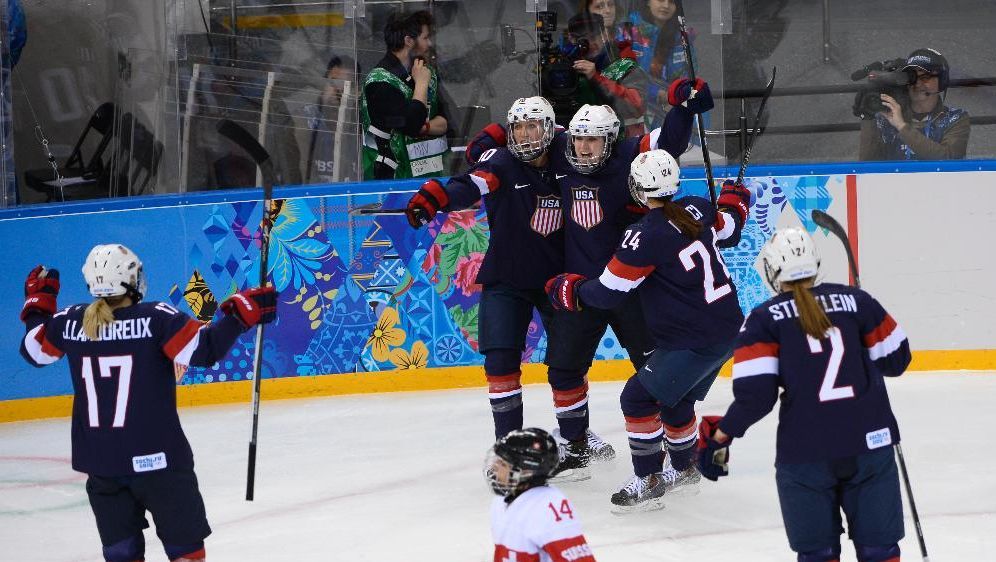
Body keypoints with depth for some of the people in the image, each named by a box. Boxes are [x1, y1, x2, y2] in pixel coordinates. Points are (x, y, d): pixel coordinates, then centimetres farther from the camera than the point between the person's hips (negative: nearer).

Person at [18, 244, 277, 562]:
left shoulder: (69, 322, -2)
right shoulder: (157, 318, -14)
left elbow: (34, 351, 15)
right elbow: (204, 350, -21)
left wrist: (38, 304, 29)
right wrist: (240, 314, -11)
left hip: (99, 461, 4)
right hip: (156, 458, -4)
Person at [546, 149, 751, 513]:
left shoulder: (644, 237, -21)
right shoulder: (696, 210, 0)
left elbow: (607, 292, -14)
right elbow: (728, 230, 22)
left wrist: (567, 289, 4)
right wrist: (734, 200, 44)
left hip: (694, 342, -9)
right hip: (728, 327, 9)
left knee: (638, 399, -2)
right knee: (673, 398, 25)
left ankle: (648, 483, 1)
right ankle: (684, 468, 41)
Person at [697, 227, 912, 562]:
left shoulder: (764, 320, -2)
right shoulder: (855, 301, 4)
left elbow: (755, 394, -10)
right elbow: (895, 360, 13)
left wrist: (721, 435, 4)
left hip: (805, 454, -2)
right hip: (871, 444, 2)